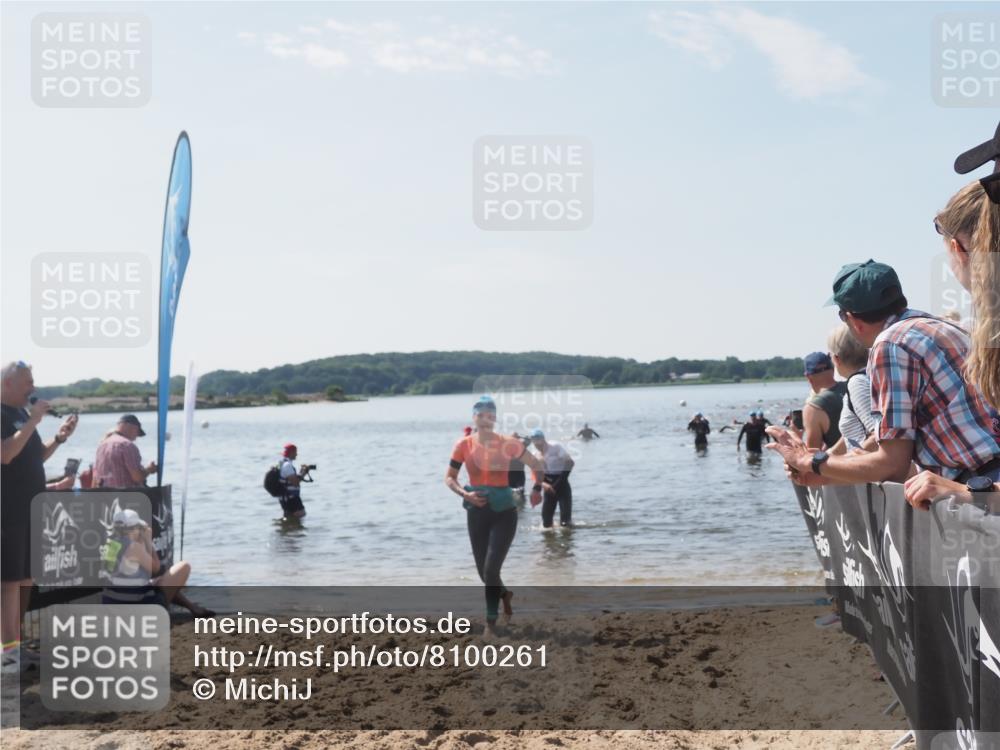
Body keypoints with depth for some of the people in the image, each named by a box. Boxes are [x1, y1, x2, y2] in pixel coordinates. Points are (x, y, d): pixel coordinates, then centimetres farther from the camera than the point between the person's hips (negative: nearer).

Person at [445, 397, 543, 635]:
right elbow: (449, 478, 4)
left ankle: (491, 622, 1)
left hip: (504, 512, -3)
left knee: (491, 569, -13)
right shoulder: (464, 445, -3)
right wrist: (465, 494, -13)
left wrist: (536, 489, -6)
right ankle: (504, 594, 45)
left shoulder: (508, 444, -7)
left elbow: (536, 465, 6)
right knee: (483, 571, 13)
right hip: (476, 513, 3)